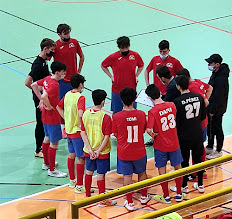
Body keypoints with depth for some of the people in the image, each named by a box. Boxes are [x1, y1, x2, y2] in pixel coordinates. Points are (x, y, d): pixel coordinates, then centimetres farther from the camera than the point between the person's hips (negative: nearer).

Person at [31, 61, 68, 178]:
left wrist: (41, 99, 12)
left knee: (47, 138, 24)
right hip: (53, 117, -10)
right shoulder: (54, 85, -26)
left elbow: (34, 85, 14)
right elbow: (45, 96, -40)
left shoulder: (47, 79, 2)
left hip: (46, 116, 10)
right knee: (54, 143, 0)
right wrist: (49, 107, -23)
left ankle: (46, 163, 40)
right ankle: (52, 170, 8)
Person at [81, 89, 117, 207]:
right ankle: (103, 200, 16)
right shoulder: (106, 118, -20)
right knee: (101, 175, 6)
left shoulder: (85, 114, -6)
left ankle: (87, 196, 32)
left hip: (89, 150, 4)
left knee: (89, 172, 19)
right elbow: (106, 137, -19)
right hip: (102, 152, -4)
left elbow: (83, 133, -5)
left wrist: (90, 149, -6)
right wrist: (98, 151, -12)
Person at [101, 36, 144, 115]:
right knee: (116, 112, 8)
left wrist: (136, 76, 1)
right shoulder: (113, 57, -10)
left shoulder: (135, 55, -5)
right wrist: (111, 76, -2)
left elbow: (141, 65, 15)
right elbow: (103, 66, 7)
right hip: (117, 90, -1)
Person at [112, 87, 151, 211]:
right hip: (139, 151, 2)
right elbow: (144, 130, 3)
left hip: (123, 152, -2)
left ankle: (130, 203, 16)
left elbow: (115, 134, -4)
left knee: (127, 176, 9)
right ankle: (144, 197, 38)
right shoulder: (141, 114, -13)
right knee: (142, 173, 22)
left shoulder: (117, 117, -17)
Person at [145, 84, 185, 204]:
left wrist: (153, 135, -9)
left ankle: (166, 197, 22)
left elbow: (149, 130, -29)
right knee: (178, 168, 18)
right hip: (174, 143, 4)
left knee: (162, 170, 12)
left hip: (160, 146, -4)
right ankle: (179, 194, 29)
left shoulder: (152, 112, -21)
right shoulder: (172, 105, -7)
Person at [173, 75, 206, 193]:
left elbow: (176, 122, -12)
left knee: (184, 161, 11)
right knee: (198, 159, 18)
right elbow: (203, 116, 5)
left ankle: (184, 186, 22)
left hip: (184, 136, -5)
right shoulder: (199, 97, -5)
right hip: (198, 134, 5)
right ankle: (200, 185, 27)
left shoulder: (178, 102, -19)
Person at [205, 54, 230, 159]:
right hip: (211, 108, 10)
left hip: (217, 110, -10)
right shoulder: (215, 74, 3)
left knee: (217, 129, 5)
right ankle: (210, 147, 36)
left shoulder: (221, 78, -28)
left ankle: (218, 151, 19)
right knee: (210, 128, 21)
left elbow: (218, 96, -25)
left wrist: (213, 111, -19)